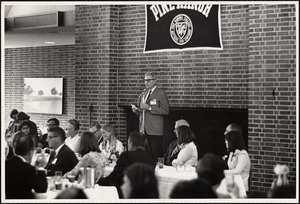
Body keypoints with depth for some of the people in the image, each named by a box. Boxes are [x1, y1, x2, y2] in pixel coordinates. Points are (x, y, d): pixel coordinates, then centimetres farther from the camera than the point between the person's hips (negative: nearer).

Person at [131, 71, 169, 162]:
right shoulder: (144, 94, 20)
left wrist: (149, 108, -17)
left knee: (155, 156, -7)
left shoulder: (161, 93, -3)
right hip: (144, 129, 6)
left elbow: (165, 111, -12)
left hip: (155, 130, -6)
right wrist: (137, 110, 6)